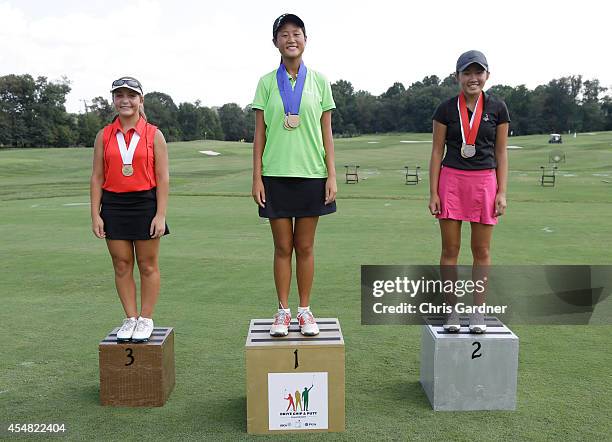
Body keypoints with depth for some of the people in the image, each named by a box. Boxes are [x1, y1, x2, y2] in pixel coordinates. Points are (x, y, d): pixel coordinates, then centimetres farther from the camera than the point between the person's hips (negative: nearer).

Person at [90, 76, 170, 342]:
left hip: (145, 203, -2)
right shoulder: (104, 136, 7)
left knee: (148, 266, 4)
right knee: (121, 266, 7)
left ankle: (146, 319, 16)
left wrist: (161, 214, -9)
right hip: (113, 205, 2)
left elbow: (163, 178, -2)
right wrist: (95, 214, -1)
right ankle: (130, 318, 18)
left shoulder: (153, 135, 1)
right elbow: (97, 177, 6)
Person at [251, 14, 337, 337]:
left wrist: (332, 176, -2)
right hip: (276, 174, 0)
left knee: (305, 247, 6)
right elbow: (260, 134, 4)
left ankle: (305, 311, 17)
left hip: (311, 174, 0)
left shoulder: (319, 82, 6)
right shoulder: (267, 83, 5)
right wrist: (257, 177, -2)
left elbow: (326, 134, 5)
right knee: (282, 247, 5)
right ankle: (283, 311, 17)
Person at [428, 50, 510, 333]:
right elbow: (437, 151, 3)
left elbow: (501, 153, 6)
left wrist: (502, 192, 0)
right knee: (450, 248, 2)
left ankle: (478, 310, 15)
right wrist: (433, 192, -3)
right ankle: (451, 310, 11)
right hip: (451, 180, 0)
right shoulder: (446, 109, 2)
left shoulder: (497, 108, 4)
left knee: (481, 250, 5)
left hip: (485, 181, 1)